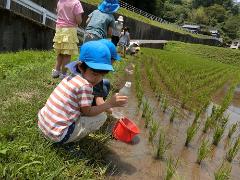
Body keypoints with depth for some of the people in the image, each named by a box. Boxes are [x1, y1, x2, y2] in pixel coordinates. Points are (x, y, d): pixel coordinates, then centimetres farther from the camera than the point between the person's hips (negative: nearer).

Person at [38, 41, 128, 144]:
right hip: (58, 135, -8)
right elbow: (87, 112, -11)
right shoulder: (85, 85, -20)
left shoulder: (71, 77, 6)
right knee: (102, 117, -4)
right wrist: (109, 104, -11)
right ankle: (69, 140, 3)